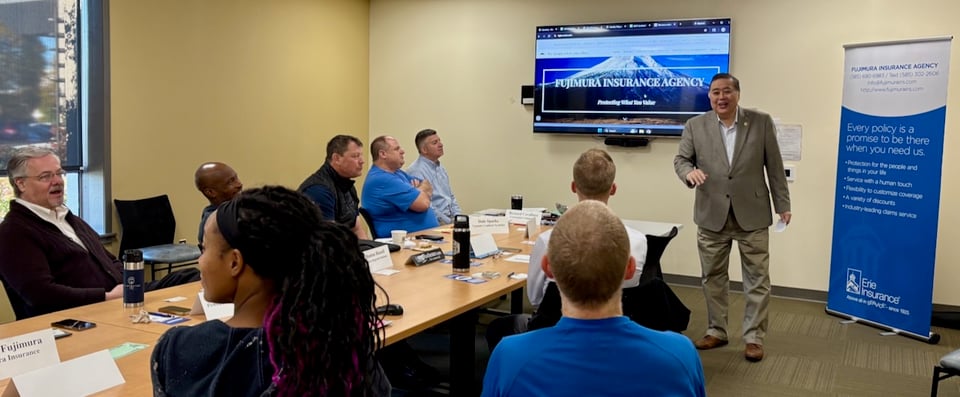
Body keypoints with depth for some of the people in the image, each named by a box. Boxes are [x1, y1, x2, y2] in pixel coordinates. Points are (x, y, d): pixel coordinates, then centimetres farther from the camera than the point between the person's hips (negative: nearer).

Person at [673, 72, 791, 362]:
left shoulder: (761, 122, -1)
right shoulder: (695, 126, 0)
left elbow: (774, 166, 1)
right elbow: (681, 159, 2)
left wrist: (783, 205, 2)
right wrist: (689, 172, -22)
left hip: (752, 214, -1)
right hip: (711, 215, 2)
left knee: (757, 280, 3)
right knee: (713, 278, 11)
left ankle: (754, 338, 13)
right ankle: (716, 332, 25)